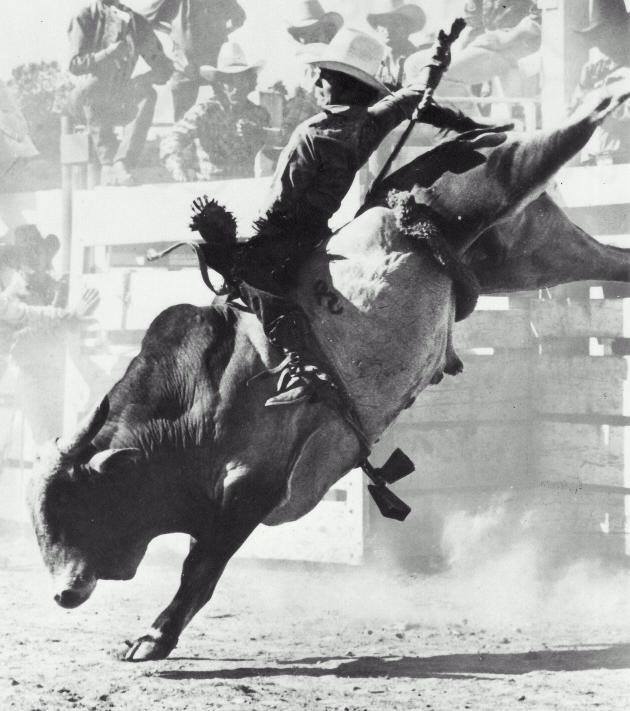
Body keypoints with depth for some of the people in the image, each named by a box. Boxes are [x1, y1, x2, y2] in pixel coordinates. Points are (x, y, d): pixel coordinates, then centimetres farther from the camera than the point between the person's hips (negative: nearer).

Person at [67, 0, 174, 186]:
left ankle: (123, 163, -39)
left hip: (121, 104, 2)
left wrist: (142, 80, -17)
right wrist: (109, 53, -28)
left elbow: (164, 69, 3)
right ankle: (108, 164, -37)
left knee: (147, 94, -27)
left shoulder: (136, 22, 3)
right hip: (88, 106, -2)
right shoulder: (85, 18, -4)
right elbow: (75, 65, -14)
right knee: (93, 84, -34)